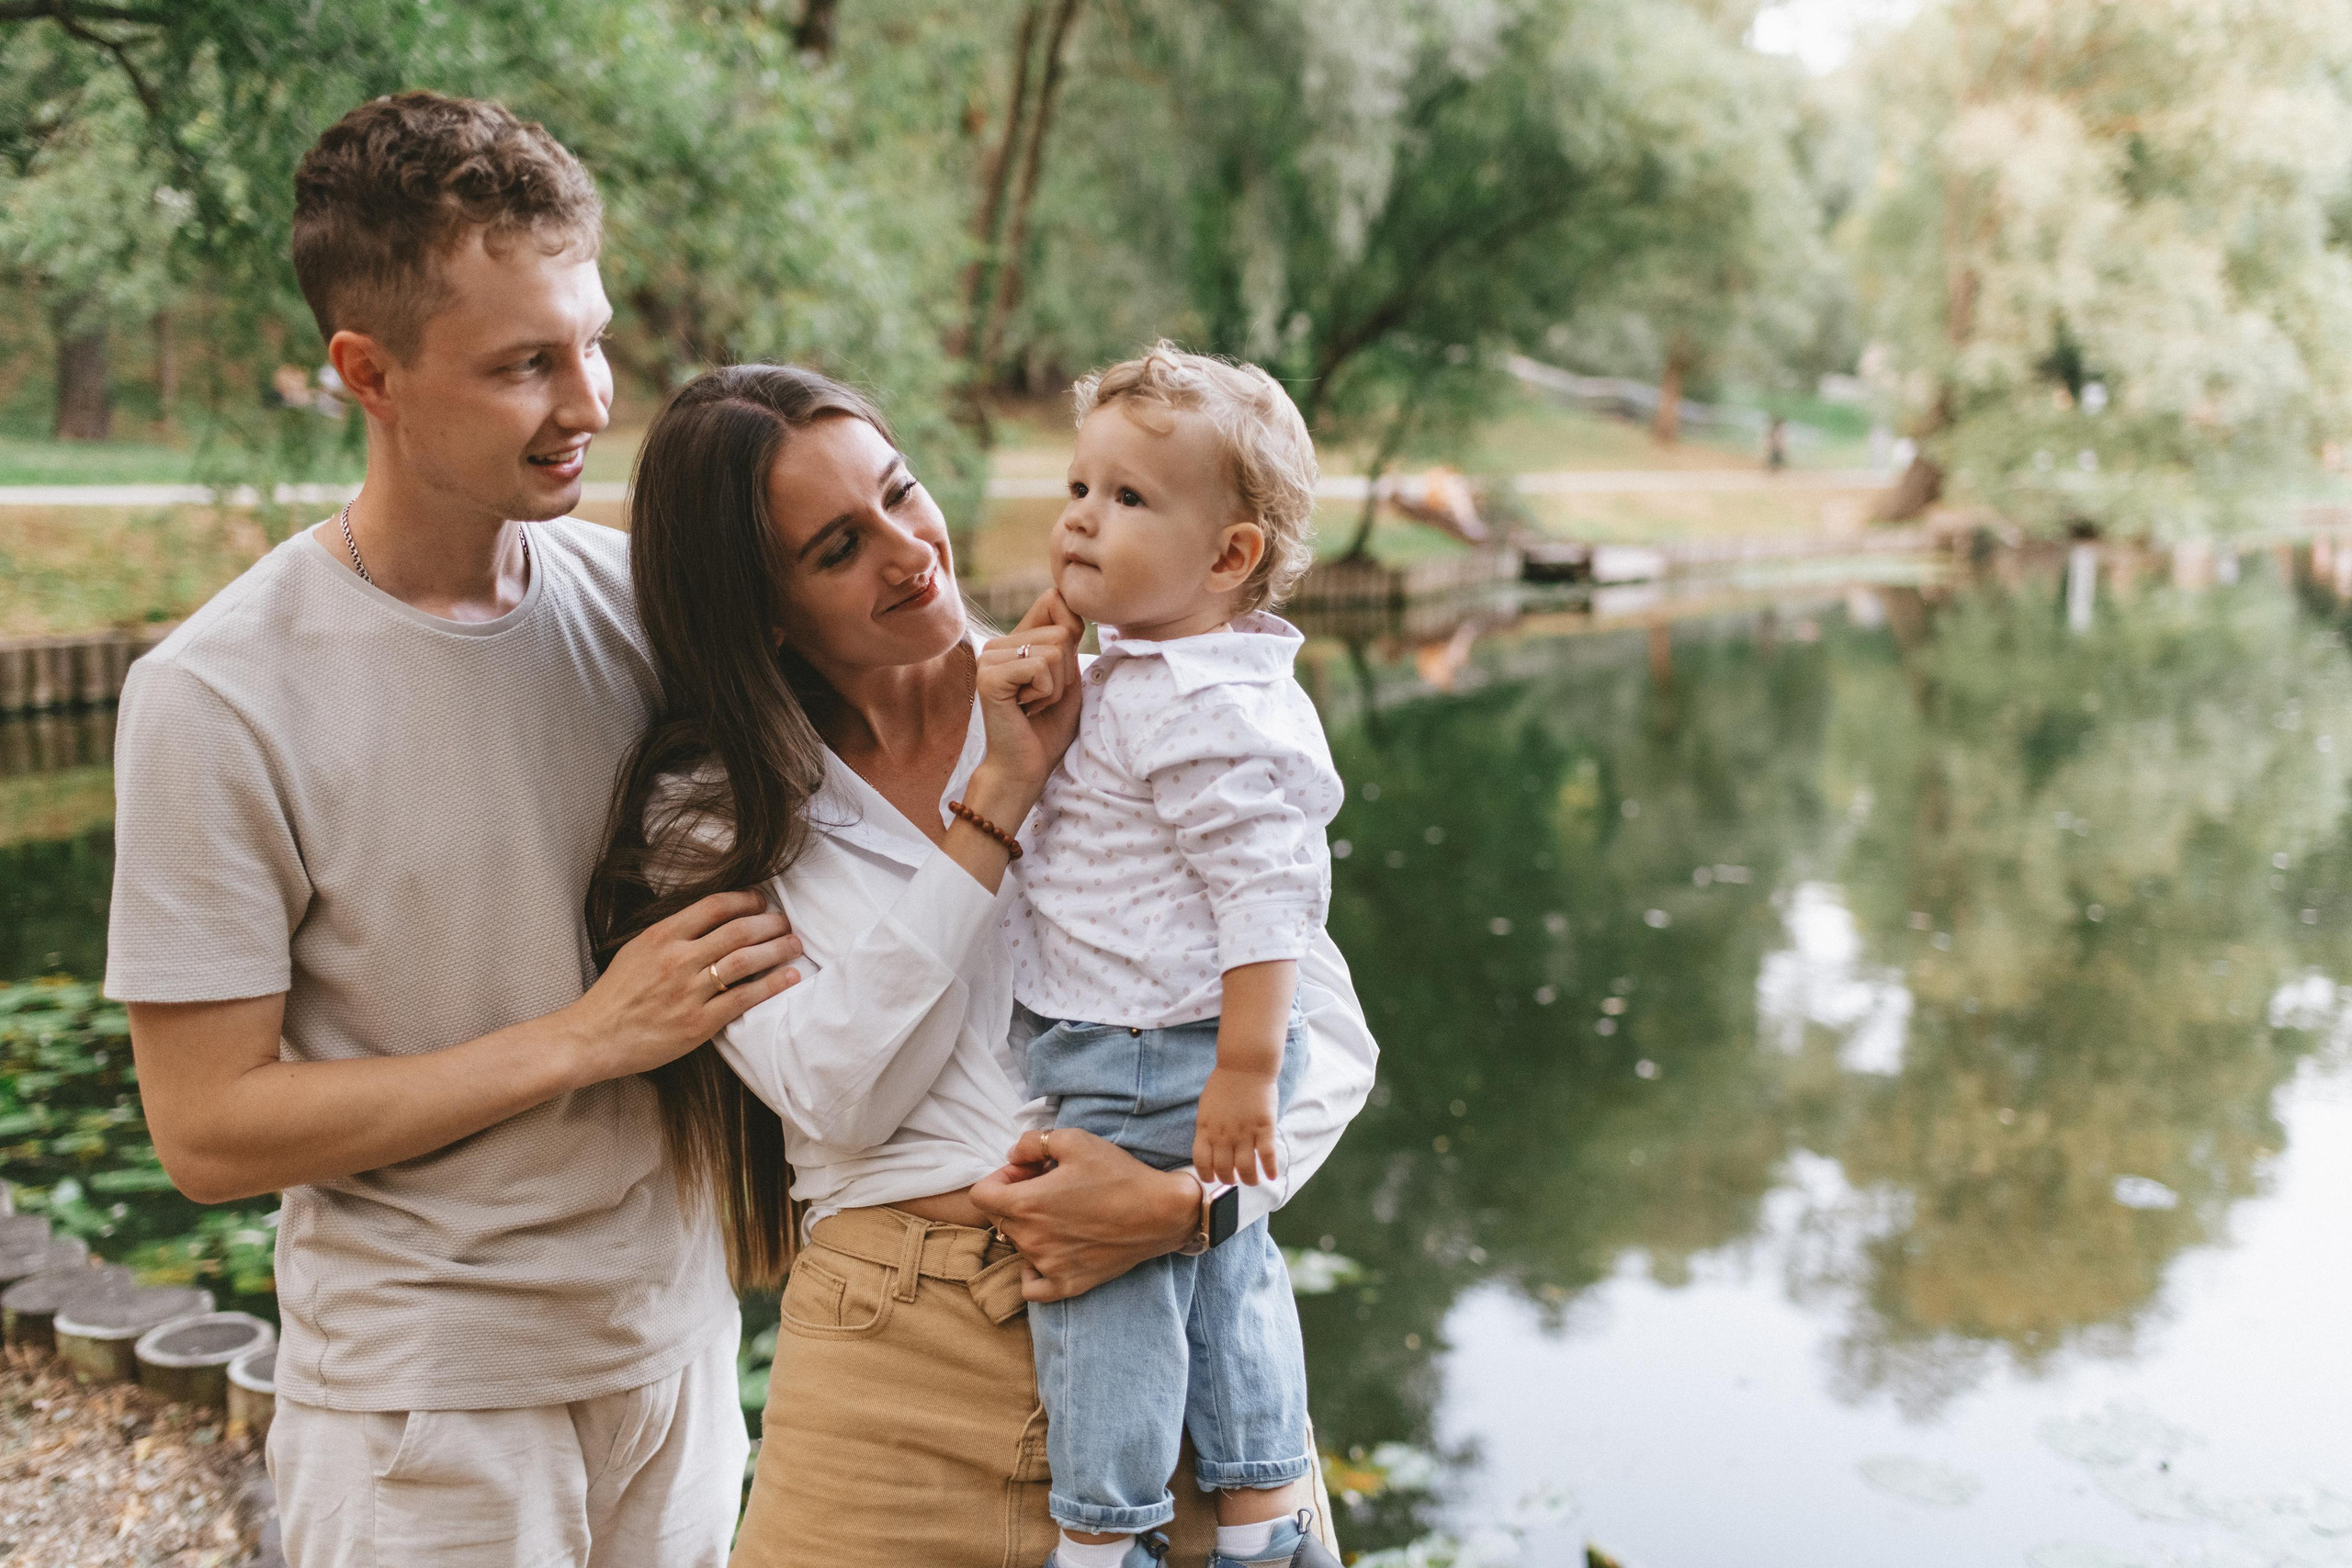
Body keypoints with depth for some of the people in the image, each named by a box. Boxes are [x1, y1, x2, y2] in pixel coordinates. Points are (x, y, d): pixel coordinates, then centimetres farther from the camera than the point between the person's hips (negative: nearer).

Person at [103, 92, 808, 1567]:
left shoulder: (632, 591, -5)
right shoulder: (219, 698, -17)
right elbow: (210, 1129, -15)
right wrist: (591, 1036, -20)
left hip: (679, 1334, 5)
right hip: (431, 1395, -4)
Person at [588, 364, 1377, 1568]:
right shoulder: (710, 816, 3)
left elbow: (1329, 1032, 0)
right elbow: (840, 1093, -12)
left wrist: (1186, 1201, -18)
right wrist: (1001, 797, -13)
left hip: (1178, 1302, 1)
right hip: (897, 1362, 0)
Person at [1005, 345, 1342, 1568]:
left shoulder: (1202, 710, -24)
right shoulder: (1133, 676, 10)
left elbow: (1270, 886, -26)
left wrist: (1247, 1066, -25)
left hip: (1148, 1069, -11)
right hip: (1161, 1055, 11)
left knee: (1102, 1291, 3)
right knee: (1227, 1282, 19)